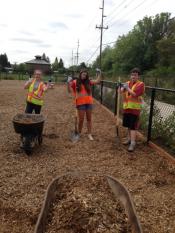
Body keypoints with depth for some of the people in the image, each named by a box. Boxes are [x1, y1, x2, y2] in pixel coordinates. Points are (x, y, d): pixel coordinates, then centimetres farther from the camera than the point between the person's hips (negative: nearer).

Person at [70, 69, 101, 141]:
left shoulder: (88, 82, 8)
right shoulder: (75, 82, 2)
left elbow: (98, 81, 12)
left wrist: (99, 73, 7)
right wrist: (69, 83, -4)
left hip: (89, 102, 3)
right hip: (80, 103, -3)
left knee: (89, 119, 7)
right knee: (81, 119, 1)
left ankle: (89, 134, 15)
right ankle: (79, 133, 20)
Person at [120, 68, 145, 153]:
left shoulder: (141, 84, -7)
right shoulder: (127, 83, 13)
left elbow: (135, 94, -20)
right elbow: (121, 91, 0)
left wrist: (127, 88, -15)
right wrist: (123, 88, -20)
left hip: (135, 108, -6)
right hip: (126, 107, 6)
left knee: (133, 126, -8)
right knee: (128, 125, 17)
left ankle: (133, 143, -5)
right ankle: (129, 139, 33)